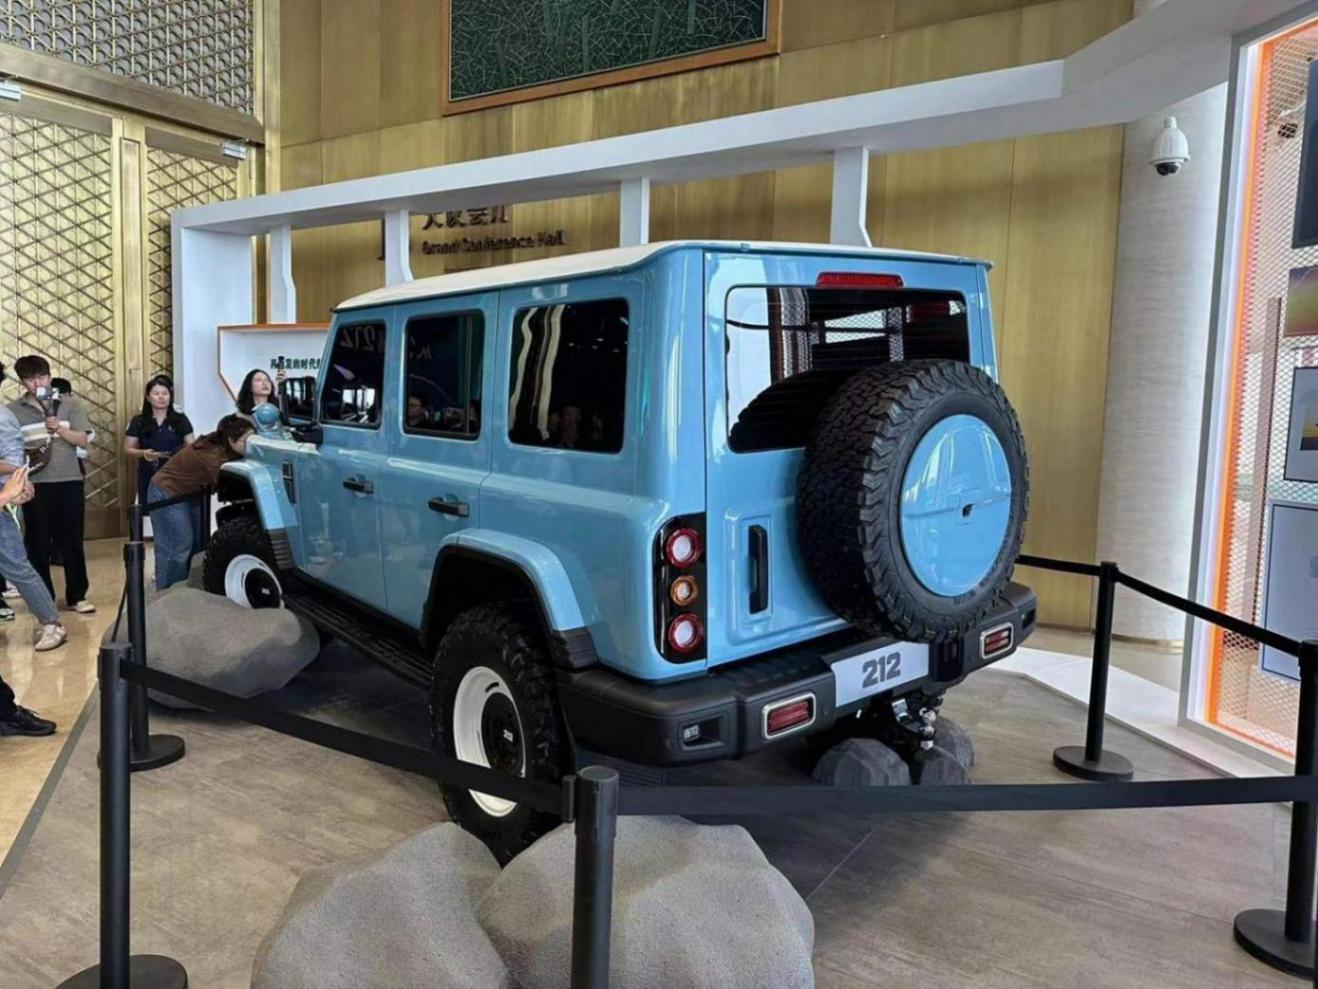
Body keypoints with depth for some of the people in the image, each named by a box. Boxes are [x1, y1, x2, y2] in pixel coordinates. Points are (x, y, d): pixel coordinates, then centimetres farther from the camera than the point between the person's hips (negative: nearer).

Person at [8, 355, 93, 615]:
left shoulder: (70, 404, 4)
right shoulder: (13, 411, 3)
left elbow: (82, 440, 0)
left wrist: (59, 428, -15)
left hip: (69, 481, 0)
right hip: (34, 484, 0)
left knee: (72, 541, 5)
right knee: (37, 542, 6)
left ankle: (77, 596, 13)